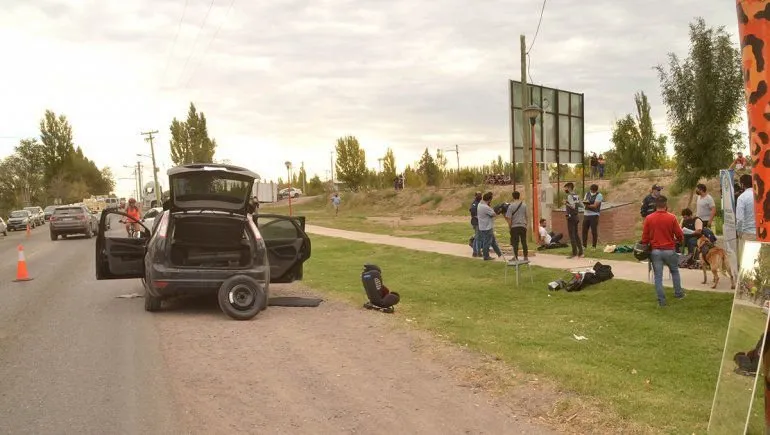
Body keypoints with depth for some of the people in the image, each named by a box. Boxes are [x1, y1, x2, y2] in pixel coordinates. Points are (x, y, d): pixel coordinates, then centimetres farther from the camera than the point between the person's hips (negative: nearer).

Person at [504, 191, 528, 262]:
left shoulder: (511, 206, -9)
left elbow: (509, 218, -10)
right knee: (524, 242, 9)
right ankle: (526, 257, 12)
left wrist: (510, 226, 1)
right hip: (523, 226, 3)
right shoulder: (524, 205, 1)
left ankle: (516, 258, 7)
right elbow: (526, 216, 9)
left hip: (514, 226, -3)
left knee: (515, 243, 4)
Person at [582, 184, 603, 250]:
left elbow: (595, 206, -13)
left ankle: (594, 246, 7)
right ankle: (584, 245, 14)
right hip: (586, 214, 5)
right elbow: (584, 201, 7)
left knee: (594, 231, -2)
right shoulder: (587, 194, 13)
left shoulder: (599, 195, -6)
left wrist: (587, 205, -10)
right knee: (584, 230, 5)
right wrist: (585, 201, -14)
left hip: (594, 215, -5)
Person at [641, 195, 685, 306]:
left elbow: (645, 237, -2)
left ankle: (661, 300, 7)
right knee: (675, 271, 24)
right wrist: (679, 240, 19)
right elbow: (679, 235, -3)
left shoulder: (648, 219, -6)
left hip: (655, 251, 1)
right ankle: (678, 293, 33)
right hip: (669, 250, 0)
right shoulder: (671, 218, -10)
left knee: (658, 276, 6)